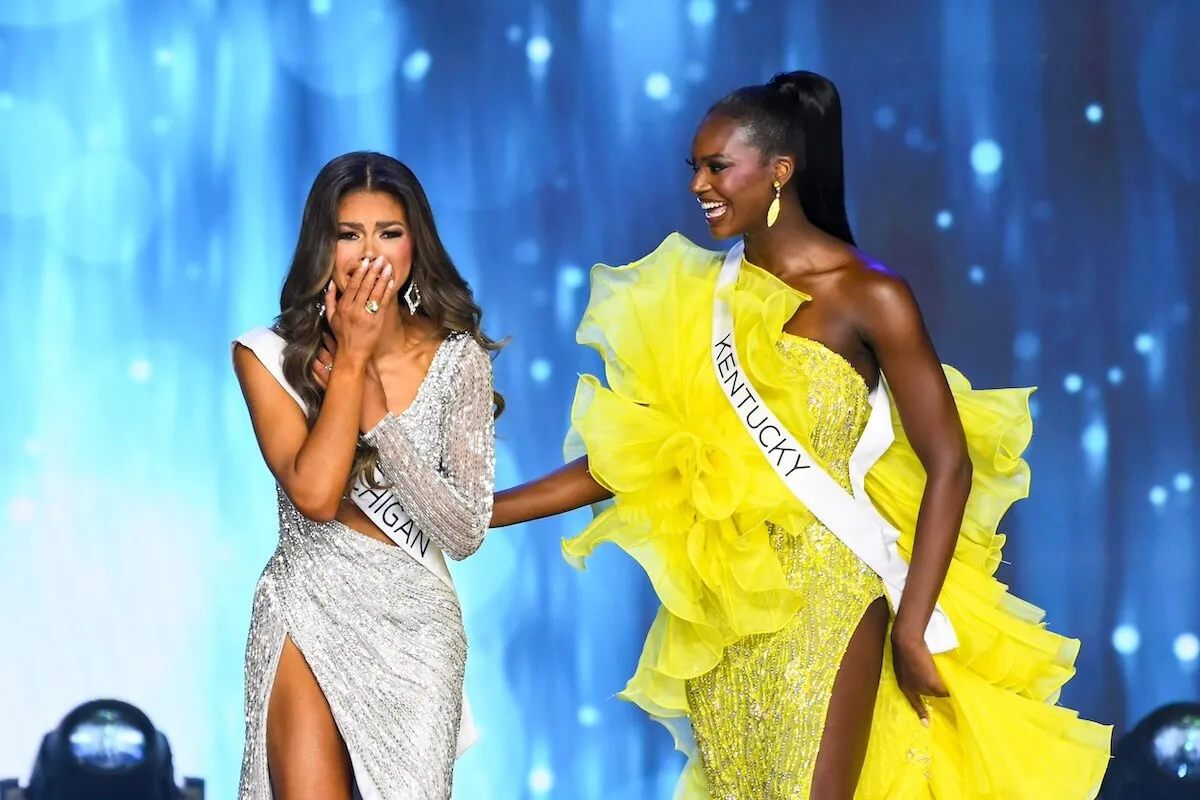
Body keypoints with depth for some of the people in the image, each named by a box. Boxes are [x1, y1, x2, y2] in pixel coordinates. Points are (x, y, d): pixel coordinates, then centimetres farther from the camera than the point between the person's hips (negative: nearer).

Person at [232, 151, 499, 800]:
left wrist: (376, 412, -15)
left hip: (416, 623, 1)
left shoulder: (458, 359, -1)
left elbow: (466, 532, -8)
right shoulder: (270, 355, -4)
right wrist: (352, 359, -14)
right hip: (308, 611, -1)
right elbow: (315, 495, -17)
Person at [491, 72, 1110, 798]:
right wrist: (480, 510, 0)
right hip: (722, 607, 5)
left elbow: (948, 466, -9)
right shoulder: (699, 294, 5)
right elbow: (630, 457, 6)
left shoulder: (868, 296, -9)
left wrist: (913, 629, -13)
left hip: (829, 597, -5)